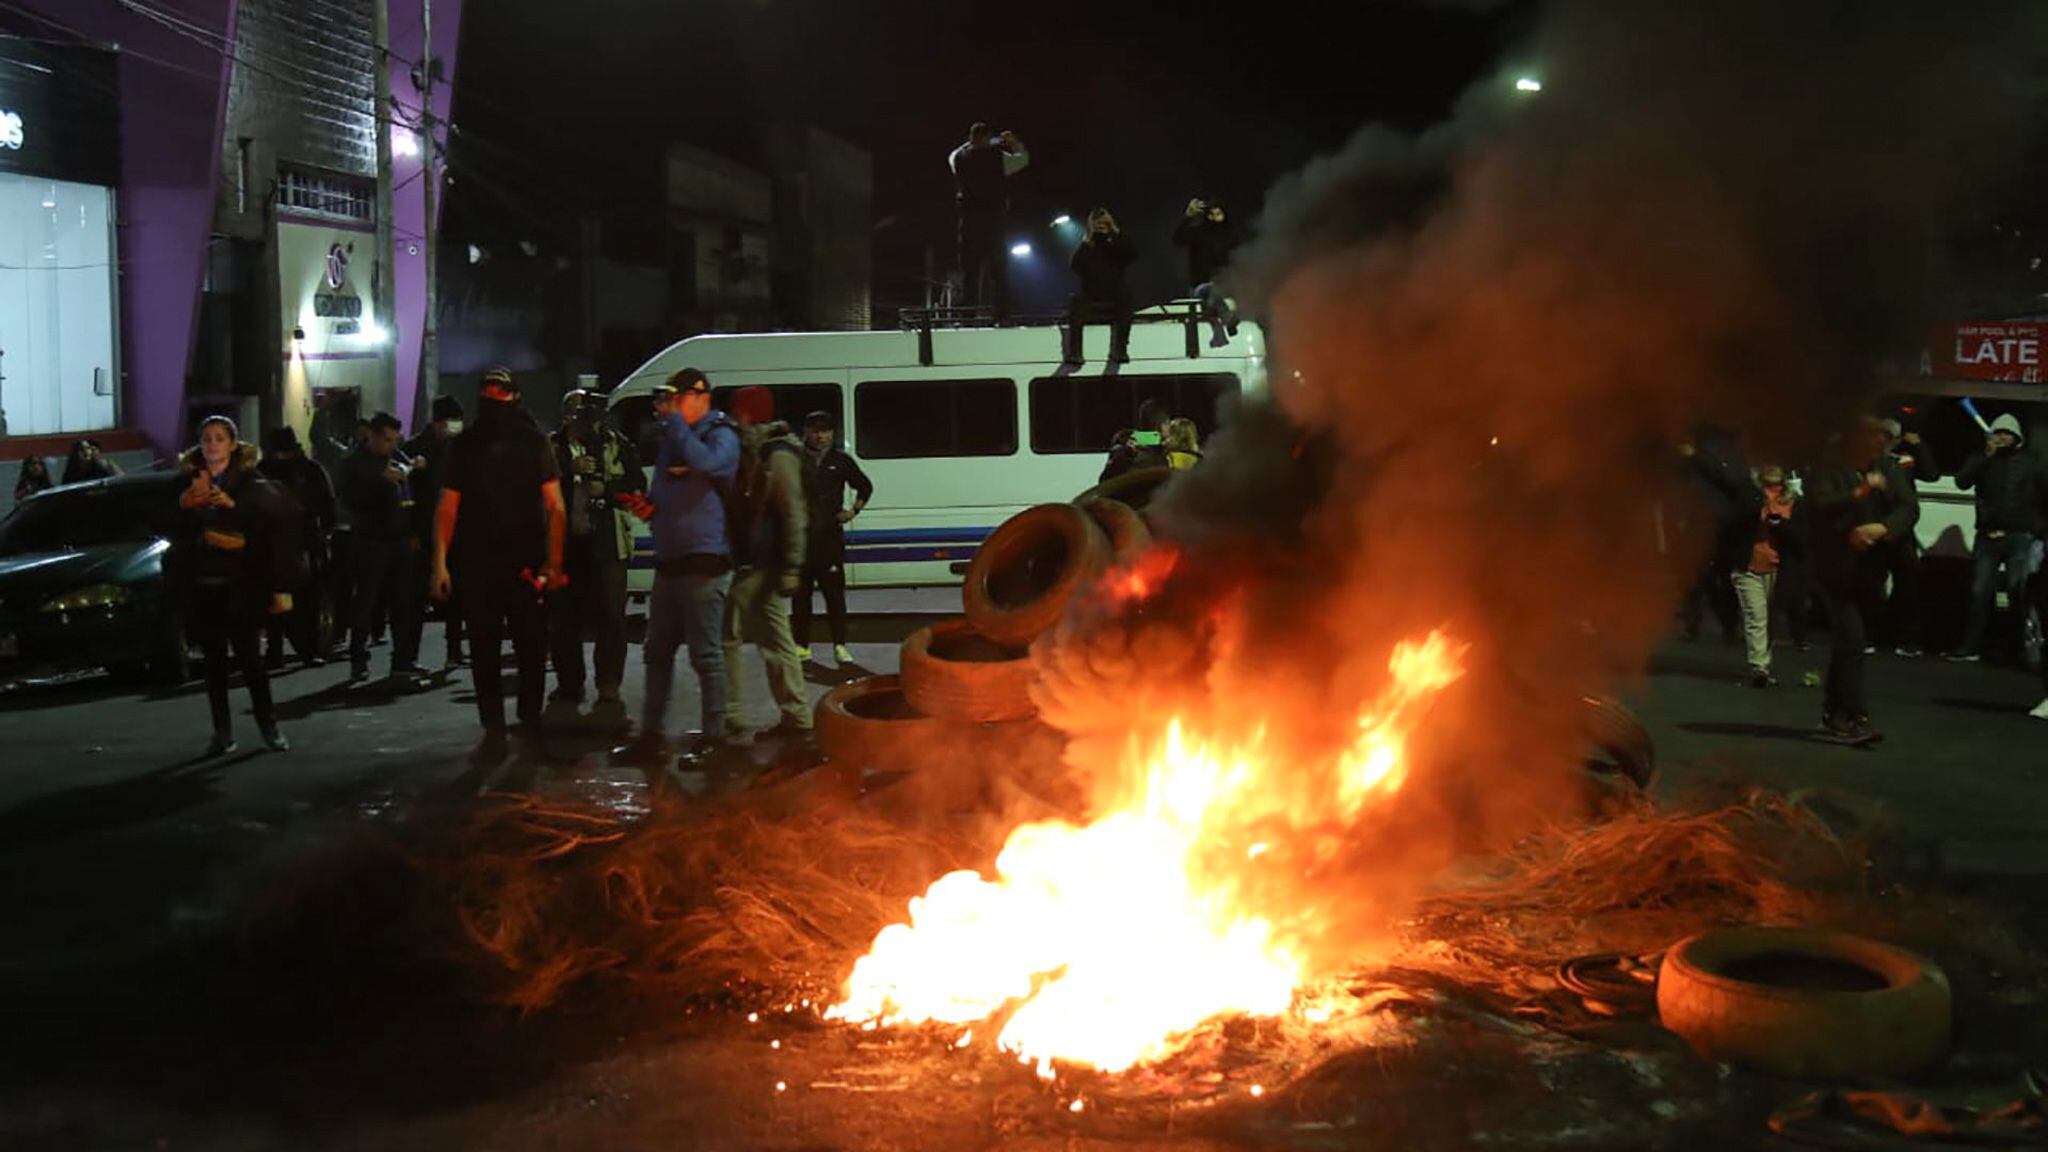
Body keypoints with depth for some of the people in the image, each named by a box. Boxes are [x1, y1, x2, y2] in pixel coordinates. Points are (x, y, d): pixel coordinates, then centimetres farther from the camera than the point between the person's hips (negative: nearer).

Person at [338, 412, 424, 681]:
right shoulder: (355, 464, -3)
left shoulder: (398, 458, 13)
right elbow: (350, 499, -15)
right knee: (366, 602, -1)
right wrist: (382, 479, -21)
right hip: (370, 543, -5)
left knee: (405, 603, 2)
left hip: (400, 541, 5)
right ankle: (358, 662, 9)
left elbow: (411, 494, 20)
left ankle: (404, 661, 9)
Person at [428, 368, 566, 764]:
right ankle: (493, 732, 12)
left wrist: (554, 561, -9)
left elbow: (554, 505, 1)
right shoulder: (464, 446, 9)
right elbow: (447, 507, 7)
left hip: (527, 565, -2)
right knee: (483, 652, 4)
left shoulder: (535, 442, 4)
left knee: (532, 650, 1)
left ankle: (531, 728, 13)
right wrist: (440, 563, -3)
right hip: (476, 565, 2)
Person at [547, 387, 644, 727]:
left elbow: (637, 486, 6)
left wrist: (606, 488, -8)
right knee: (564, 619, 8)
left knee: (611, 616, -6)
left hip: (607, 543, -1)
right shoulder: (551, 448, 6)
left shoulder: (617, 445, 7)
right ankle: (569, 686, 21)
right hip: (565, 543, 1)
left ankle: (608, 691, -3)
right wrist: (571, 472, -15)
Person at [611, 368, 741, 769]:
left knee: (706, 653, -3)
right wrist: (649, 505, 7)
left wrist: (673, 421, -21)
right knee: (658, 650, 11)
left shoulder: (720, 435, -6)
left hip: (704, 561, -8)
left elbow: (707, 463, -29)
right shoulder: (670, 438, 18)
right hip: (669, 560, 8)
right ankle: (652, 735, 18)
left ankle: (713, 736, 6)